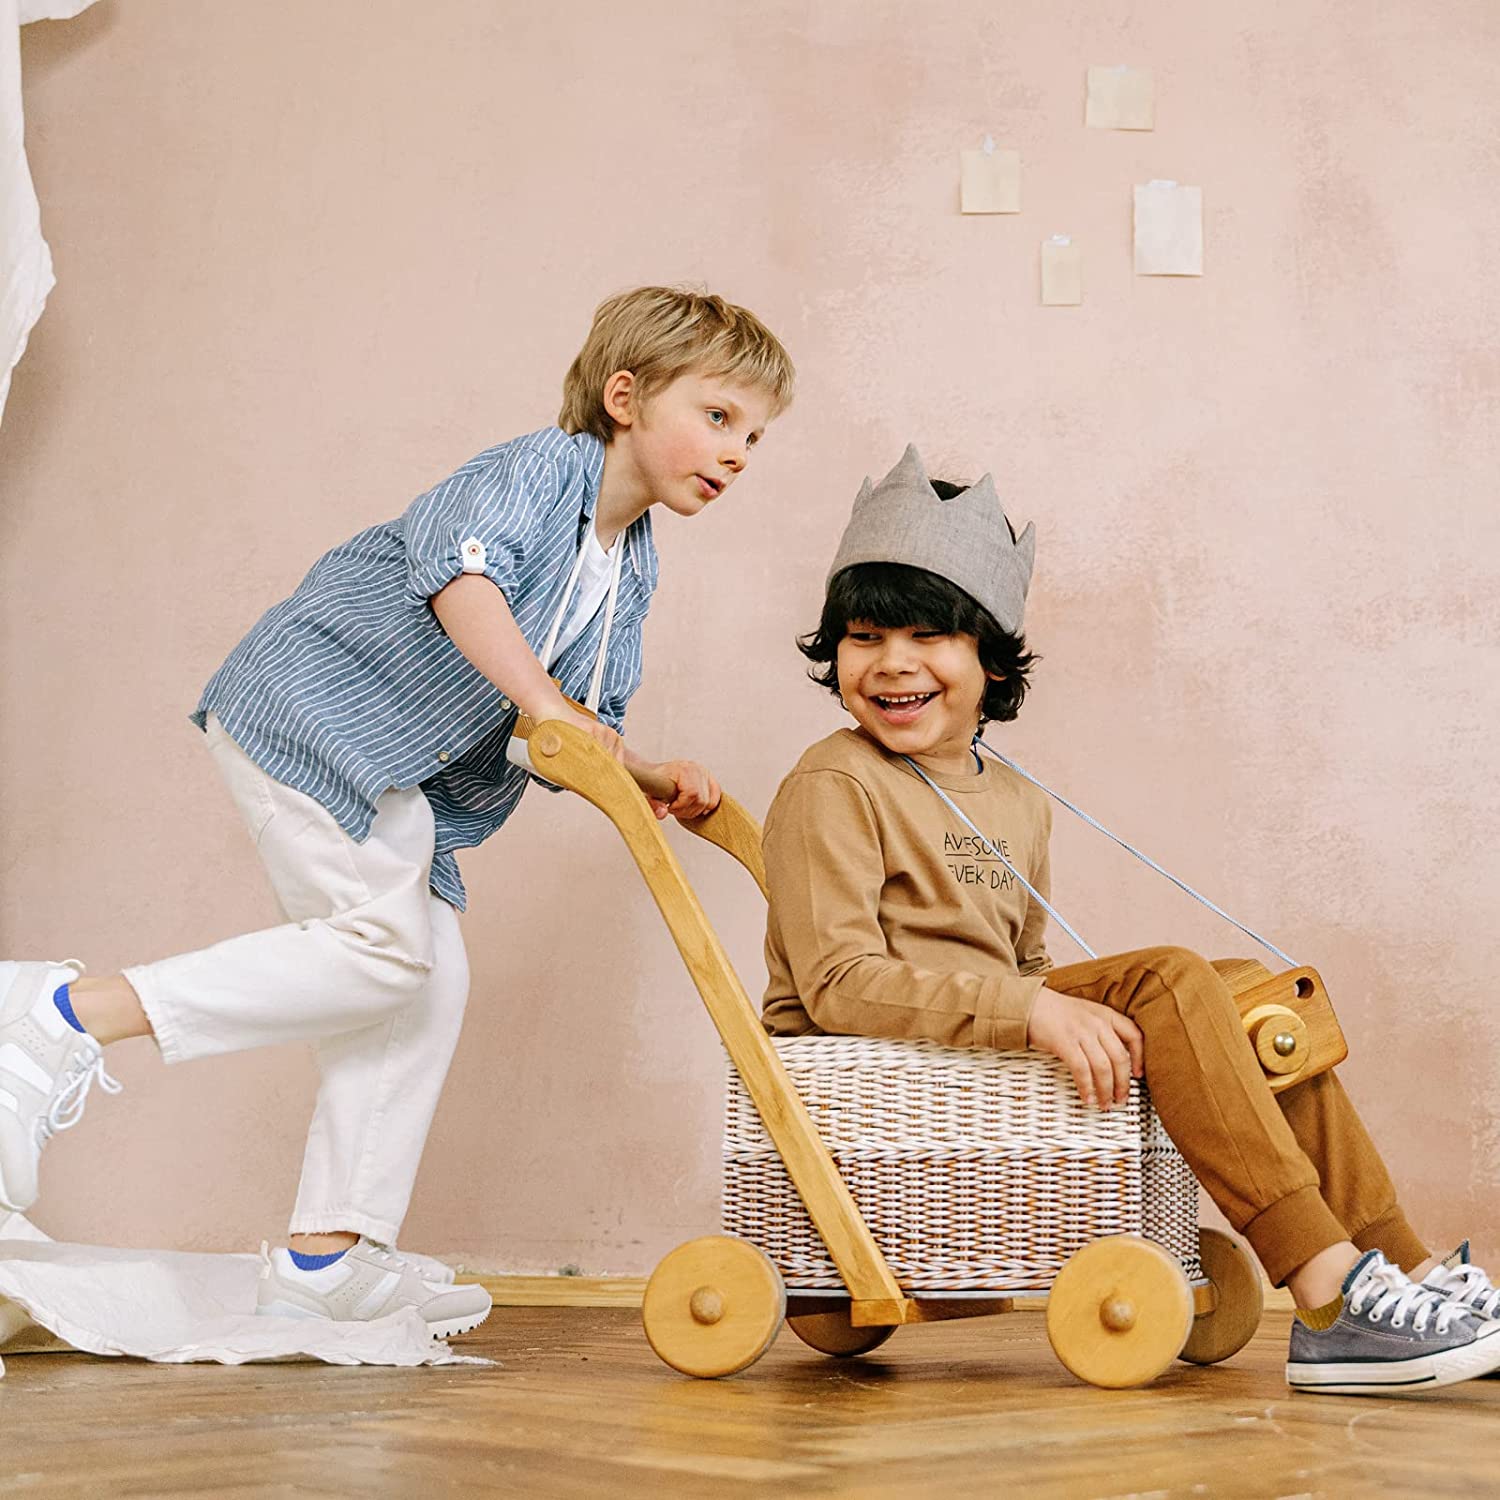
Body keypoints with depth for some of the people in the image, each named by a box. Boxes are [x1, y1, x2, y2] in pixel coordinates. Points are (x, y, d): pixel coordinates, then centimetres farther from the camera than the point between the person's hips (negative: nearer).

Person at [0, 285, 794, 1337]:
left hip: (400, 774, 10)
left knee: (432, 980, 4)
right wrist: (542, 697, -39)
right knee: (387, 942, -20)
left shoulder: (631, 575, 13)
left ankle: (328, 1252, 7)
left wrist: (649, 776, -6)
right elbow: (463, 570, -35)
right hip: (306, 708, -10)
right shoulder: (538, 471, -14)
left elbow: (577, 737, 12)